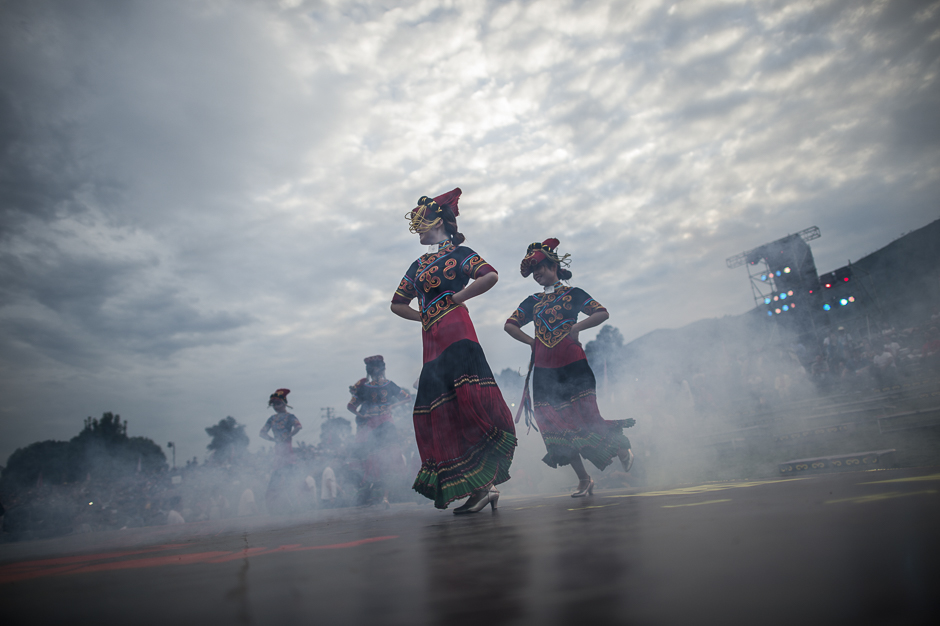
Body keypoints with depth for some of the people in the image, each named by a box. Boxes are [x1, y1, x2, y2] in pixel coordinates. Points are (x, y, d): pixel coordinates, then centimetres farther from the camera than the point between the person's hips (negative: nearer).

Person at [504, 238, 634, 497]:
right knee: (555, 426, 0)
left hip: (573, 367, -4)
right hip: (544, 372, 4)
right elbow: (509, 324, 17)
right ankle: (584, 479, 12)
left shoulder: (572, 293, 6)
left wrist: (577, 326, -13)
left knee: (585, 417, -12)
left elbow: (602, 313, -1)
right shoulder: (533, 301, 17)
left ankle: (622, 448, 17)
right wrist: (531, 341, 5)